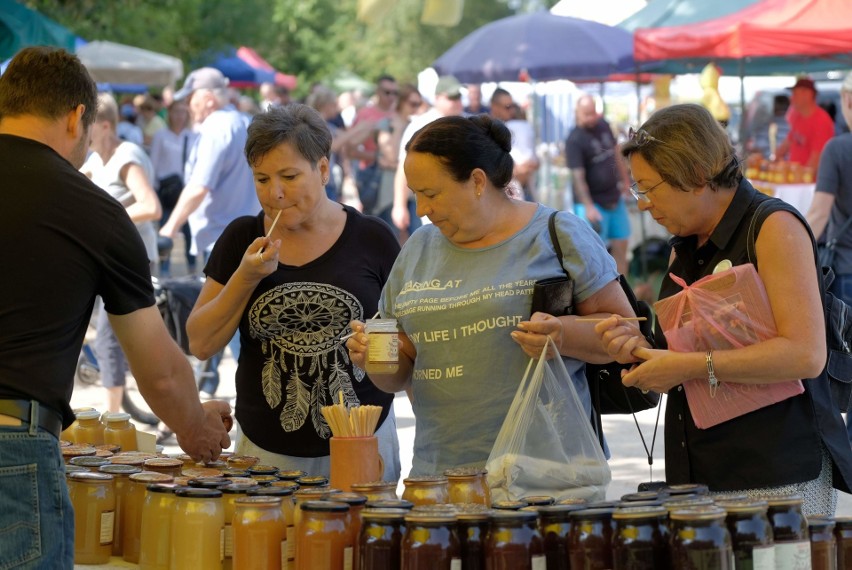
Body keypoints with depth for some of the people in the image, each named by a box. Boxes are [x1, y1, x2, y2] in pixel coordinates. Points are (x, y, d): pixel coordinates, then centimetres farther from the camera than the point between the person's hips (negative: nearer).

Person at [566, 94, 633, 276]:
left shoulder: (603, 125, 4)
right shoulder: (575, 140, -18)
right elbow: (578, 177, -23)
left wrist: (625, 179, 24)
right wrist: (588, 207, -30)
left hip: (614, 198, 7)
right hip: (593, 202, -7)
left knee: (621, 247, 11)